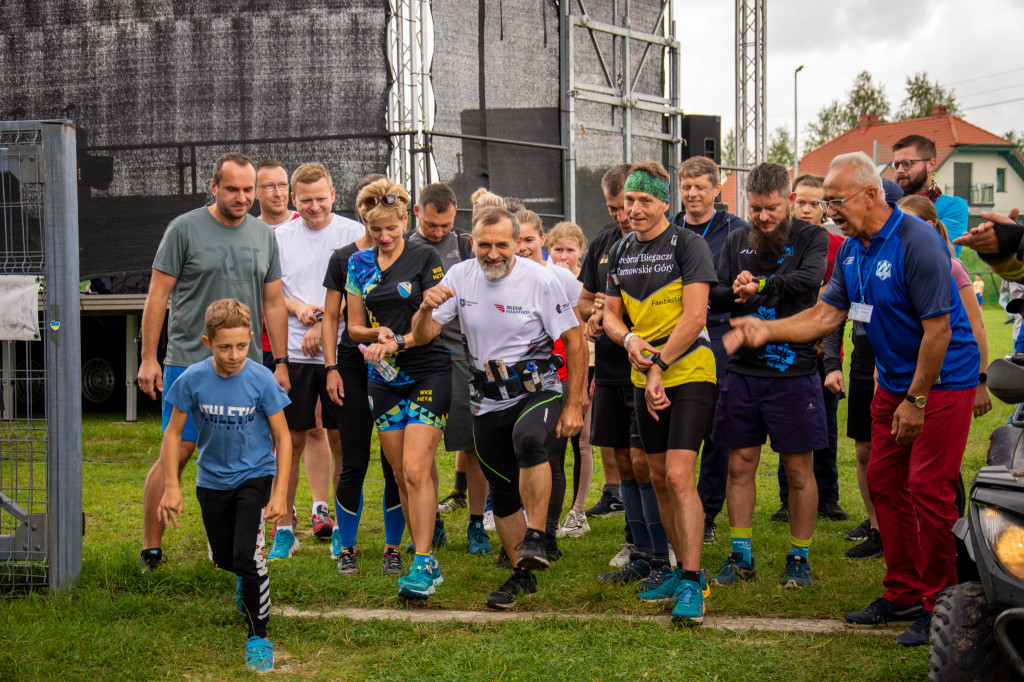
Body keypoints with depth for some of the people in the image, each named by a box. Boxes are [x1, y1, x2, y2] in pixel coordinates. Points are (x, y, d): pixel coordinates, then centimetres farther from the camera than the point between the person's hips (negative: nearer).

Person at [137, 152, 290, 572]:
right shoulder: (185, 229, -2)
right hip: (188, 360, -4)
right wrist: (149, 357, -6)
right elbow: (158, 295, -1)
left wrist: (281, 362, 11)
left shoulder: (264, 235, 12)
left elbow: (273, 302, 16)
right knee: (178, 451, -7)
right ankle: (151, 550, 3)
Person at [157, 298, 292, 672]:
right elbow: (173, 432, -4)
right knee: (223, 558, 17)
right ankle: (246, 579, 54)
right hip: (212, 480, 3)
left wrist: (280, 493, -15)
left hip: (254, 475, -3)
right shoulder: (193, 379, -15)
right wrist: (171, 487, -8)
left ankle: (258, 635, -3)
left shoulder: (261, 379, -19)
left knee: (247, 554, -18)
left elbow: (282, 436, -10)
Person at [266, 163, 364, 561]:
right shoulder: (280, 237, 10)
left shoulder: (352, 233, 1)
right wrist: (298, 307, -7)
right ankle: (283, 529, 10)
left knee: (341, 438, 3)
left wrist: (324, 325, -12)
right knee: (292, 439, 3)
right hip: (294, 353, 2)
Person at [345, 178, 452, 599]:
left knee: (416, 470, -14)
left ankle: (422, 564, -11)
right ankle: (428, 563, 14)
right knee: (401, 475, 5)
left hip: (428, 374, -4)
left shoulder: (425, 259, -2)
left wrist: (398, 342, -20)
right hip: (384, 379, 5)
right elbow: (354, 327, 12)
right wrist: (377, 334, -9)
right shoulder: (359, 265, 10)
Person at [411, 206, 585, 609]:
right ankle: (522, 575, 27)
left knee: (528, 440, -37)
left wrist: (573, 405, -9)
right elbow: (422, 335, 2)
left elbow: (574, 342, -6)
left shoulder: (540, 280, -11)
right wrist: (427, 308, -21)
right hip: (488, 401, 4)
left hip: (538, 390, -4)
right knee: (503, 492, 10)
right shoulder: (459, 277, -1)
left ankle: (535, 537, -25)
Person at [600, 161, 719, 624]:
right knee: (659, 479, 11)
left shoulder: (688, 245, -9)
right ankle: (682, 569, 24)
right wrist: (628, 338, -7)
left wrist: (659, 365, -16)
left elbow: (694, 317, -15)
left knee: (680, 476, -15)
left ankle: (691, 584, -13)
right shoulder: (620, 252, 11)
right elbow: (610, 314, 15)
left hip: (689, 371, -7)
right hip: (645, 377, 7)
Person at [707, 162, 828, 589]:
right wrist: (735, 293, -16)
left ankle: (799, 557, 17)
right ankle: (740, 558, 17)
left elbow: (809, 279, -19)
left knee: (798, 469, 3)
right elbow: (715, 298, 4)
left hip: (793, 372, -3)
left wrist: (758, 285, -23)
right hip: (742, 371, 3)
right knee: (740, 464, 7)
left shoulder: (811, 238, 1)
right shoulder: (736, 242, 11)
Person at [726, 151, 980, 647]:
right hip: (893, 380, 9)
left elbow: (937, 329, -21)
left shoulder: (917, 242, -21)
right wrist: (767, 331, -3)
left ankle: (938, 607, 3)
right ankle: (903, 594, 22)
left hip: (942, 380, -9)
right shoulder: (851, 250, 5)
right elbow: (827, 315, 9)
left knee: (928, 490, -8)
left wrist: (915, 401, -19)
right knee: (884, 482, 10)